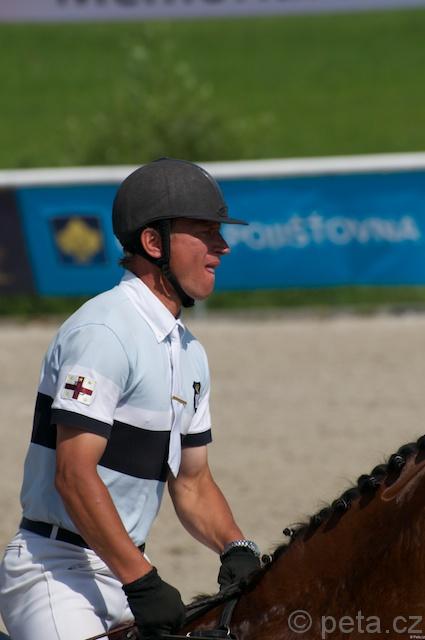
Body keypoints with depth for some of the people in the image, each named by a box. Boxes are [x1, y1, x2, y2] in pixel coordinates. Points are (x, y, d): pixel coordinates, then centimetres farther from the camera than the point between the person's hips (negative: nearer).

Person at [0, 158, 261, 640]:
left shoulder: (188, 351, 15)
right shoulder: (103, 332, -14)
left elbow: (191, 483, 21)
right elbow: (74, 475, -22)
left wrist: (236, 548, 1)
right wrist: (142, 583, -25)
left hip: (123, 573, 9)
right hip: (54, 569, -9)